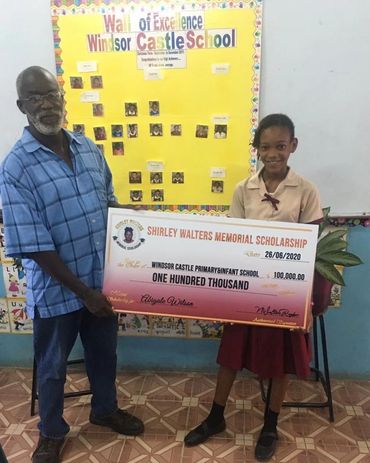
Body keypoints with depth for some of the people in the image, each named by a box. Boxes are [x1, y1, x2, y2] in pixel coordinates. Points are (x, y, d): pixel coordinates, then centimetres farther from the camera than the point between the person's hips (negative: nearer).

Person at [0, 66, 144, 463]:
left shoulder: (89, 150, -1)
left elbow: (112, 207, 10)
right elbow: (33, 246, -20)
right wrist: (83, 291, -18)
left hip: (102, 281, 5)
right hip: (56, 290, -4)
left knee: (104, 353, 23)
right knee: (52, 366, 17)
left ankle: (105, 410, 49)